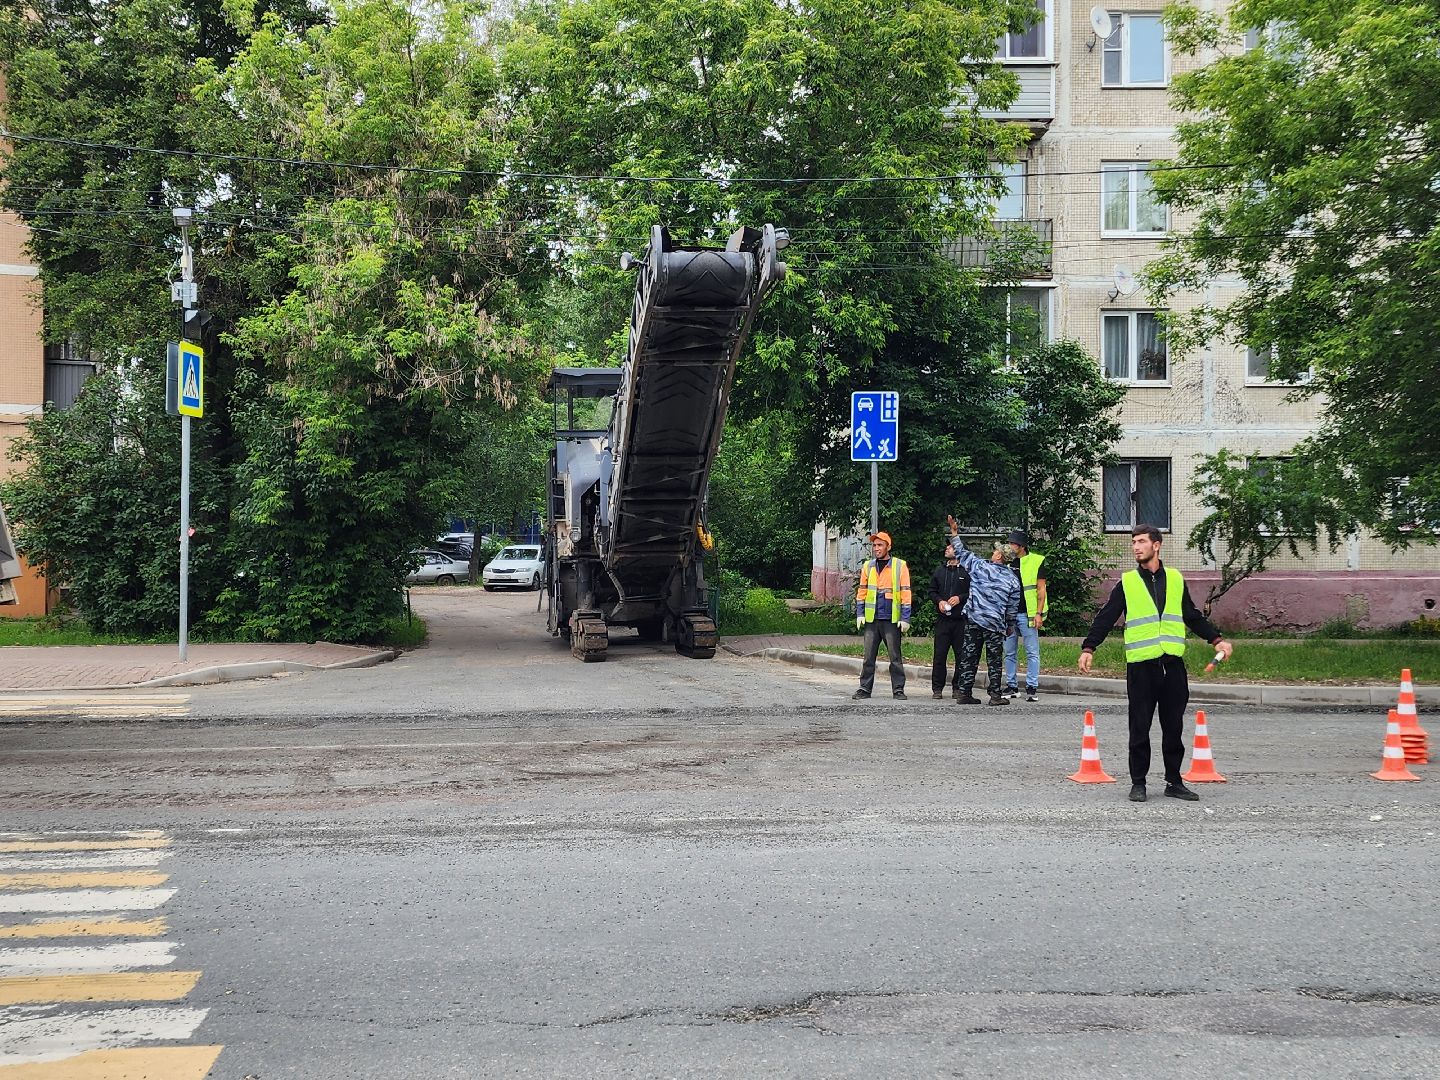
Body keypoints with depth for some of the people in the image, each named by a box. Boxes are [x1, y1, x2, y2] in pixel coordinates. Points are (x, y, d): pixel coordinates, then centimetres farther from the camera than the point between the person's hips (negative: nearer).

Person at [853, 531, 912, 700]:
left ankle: (898, 689, 6)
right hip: (871, 618, 3)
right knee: (869, 656, 4)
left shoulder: (900, 566, 0)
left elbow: (905, 592, -1)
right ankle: (865, 688, 9)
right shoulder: (868, 566, 10)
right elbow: (861, 591, 13)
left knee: (895, 656, 1)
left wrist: (905, 618, -7)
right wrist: (860, 614, 4)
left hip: (892, 619, -3)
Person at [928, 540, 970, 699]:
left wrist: (960, 598, -14)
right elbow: (932, 591, 18)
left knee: (962, 655, 0)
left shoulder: (967, 571, 0)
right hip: (942, 619, 3)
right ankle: (937, 688, 7)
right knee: (940, 655, 1)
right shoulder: (940, 570, 14)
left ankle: (958, 687, 9)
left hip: (961, 619, -3)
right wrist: (939, 601, 0)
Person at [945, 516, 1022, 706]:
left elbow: (962, 553, 10)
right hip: (995, 624, -1)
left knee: (969, 657, 6)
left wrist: (954, 533, 20)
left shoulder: (980, 566, -1)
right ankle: (995, 695, 0)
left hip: (973, 619, 1)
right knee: (994, 660, 4)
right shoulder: (1013, 580, 1)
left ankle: (964, 693, 7)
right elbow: (1013, 607, 6)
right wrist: (1010, 626, 18)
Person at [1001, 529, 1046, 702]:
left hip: (1027, 614, -5)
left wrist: (1039, 613, -10)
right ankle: (1011, 687, 16)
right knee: (1009, 653, 9)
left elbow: (1041, 589, -4)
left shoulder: (1036, 561, -2)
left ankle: (1032, 688, 0)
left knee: (1032, 652, -2)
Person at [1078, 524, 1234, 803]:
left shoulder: (1175, 580, 11)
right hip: (1141, 666, -2)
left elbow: (1194, 617, 21)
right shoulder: (1126, 583, 4)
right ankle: (1138, 783, 9)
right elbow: (1105, 618, 2)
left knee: (1173, 727, 7)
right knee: (1140, 727, 1)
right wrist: (1088, 648, -9)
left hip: (1173, 664, 2)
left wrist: (1217, 640, 15)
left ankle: (1174, 782, 16)